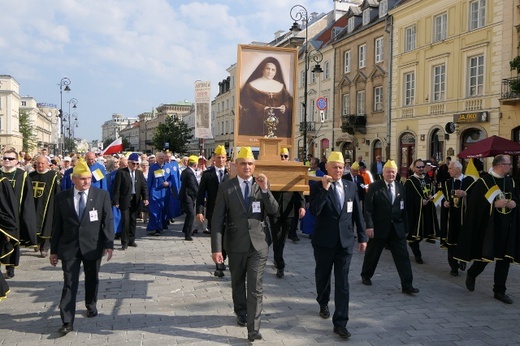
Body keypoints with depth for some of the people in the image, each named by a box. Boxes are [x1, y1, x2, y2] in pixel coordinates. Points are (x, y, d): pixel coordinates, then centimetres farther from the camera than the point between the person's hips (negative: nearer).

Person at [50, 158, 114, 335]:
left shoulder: (102, 195, -3)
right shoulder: (62, 197, 0)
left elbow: (108, 221, -5)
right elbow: (57, 225, 4)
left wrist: (109, 244, -14)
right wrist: (54, 250, 4)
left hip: (93, 247, 0)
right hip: (69, 247, 0)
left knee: (92, 279, 16)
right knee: (69, 284, -2)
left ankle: (91, 305, 40)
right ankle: (67, 321, 1)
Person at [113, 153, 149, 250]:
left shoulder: (139, 173, 9)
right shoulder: (121, 172, -5)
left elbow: (144, 186, 5)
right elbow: (117, 188, -7)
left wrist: (145, 198, -10)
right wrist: (116, 201, -10)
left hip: (135, 201, 4)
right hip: (125, 200, -4)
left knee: (133, 221, 10)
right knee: (126, 220, -7)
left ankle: (131, 240, 21)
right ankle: (124, 242, 2)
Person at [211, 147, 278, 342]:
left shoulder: (262, 185, 1)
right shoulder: (226, 187, -4)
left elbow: (273, 210, -7)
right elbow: (217, 219, -7)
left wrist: (265, 189, -22)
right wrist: (217, 248, -13)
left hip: (259, 243, 0)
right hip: (236, 244, 1)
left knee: (256, 287, -4)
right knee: (237, 282, 20)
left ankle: (253, 329, 1)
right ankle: (241, 313, 43)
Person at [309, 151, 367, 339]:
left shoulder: (351, 186, 3)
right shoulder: (318, 187, -7)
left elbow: (357, 213, 9)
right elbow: (314, 211, -23)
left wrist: (362, 237, 8)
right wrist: (324, 188, -27)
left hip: (345, 241, 2)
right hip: (324, 241, -1)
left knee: (342, 283, -2)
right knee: (323, 276, 18)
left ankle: (340, 323, 3)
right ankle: (323, 302, 46)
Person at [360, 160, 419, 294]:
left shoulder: (400, 187, 6)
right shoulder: (374, 187, -7)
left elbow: (403, 209, 9)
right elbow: (368, 208, -10)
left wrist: (405, 227, 8)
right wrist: (369, 225, -18)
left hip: (397, 229, 3)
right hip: (379, 228, -3)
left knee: (403, 257, -1)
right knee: (372, 254, 13)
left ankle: (407, 285, 4)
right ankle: (366, 276, 35)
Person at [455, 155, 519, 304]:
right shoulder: (483, 181, -10)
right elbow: (475, 203, -12)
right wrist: (494, 204, -20)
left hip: (506, 228, 6)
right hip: (488, 226, -5)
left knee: (504, 258, 5)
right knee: (485, 255, 1)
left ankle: (499, 291, 14)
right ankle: (471, 274, 32)